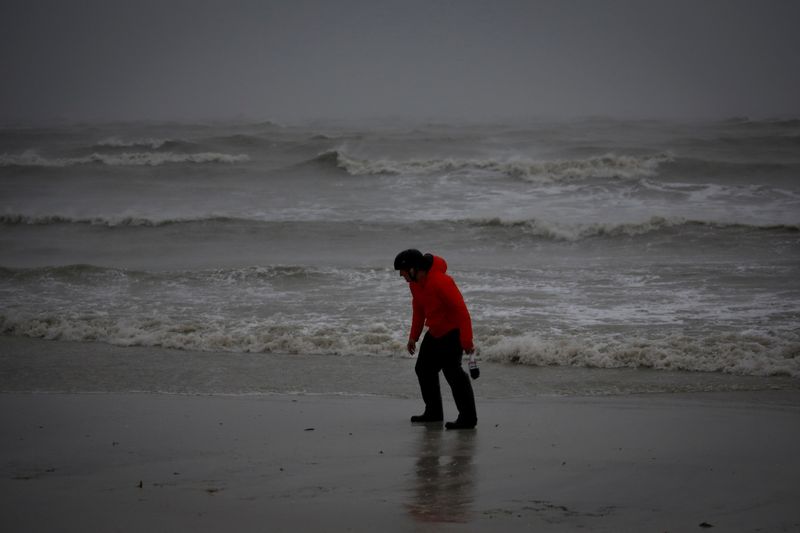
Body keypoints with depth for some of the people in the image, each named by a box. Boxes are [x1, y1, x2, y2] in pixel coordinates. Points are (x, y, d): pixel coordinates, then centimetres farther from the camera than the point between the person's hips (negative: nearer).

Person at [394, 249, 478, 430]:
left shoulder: (441, 282, -29)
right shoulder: (414, 282, 0)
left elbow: (461, 310, -27)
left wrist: (467, 341, -28)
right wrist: (414, 336, 17)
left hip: (452, 331, -10)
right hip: (435, 332, 10)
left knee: (452, 370, -17)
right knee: (423, 369, 15)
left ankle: (468, 418, -14)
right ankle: (433, 412, 28)